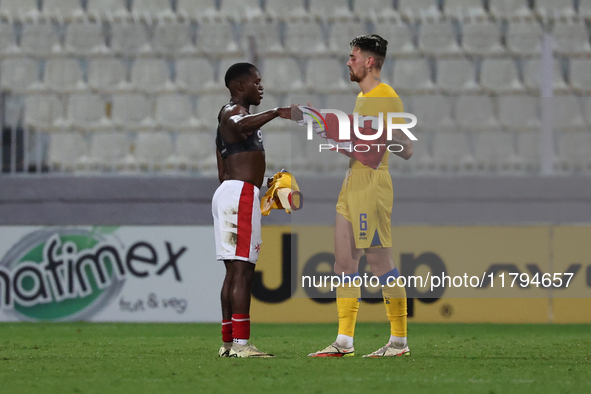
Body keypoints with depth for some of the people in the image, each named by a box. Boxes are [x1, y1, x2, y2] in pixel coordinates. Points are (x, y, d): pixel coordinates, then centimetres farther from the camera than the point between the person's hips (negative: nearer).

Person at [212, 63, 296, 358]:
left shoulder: (229, 116, 25)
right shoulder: (233, 111, -7)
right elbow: (242, 125, -35)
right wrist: (275, 112, -46)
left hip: (227, 191, 11)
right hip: (241, 192, -11)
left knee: (234, 271, 10)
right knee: (242, 269, -15)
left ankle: (228, 343, 10)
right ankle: (240, 343, -20)